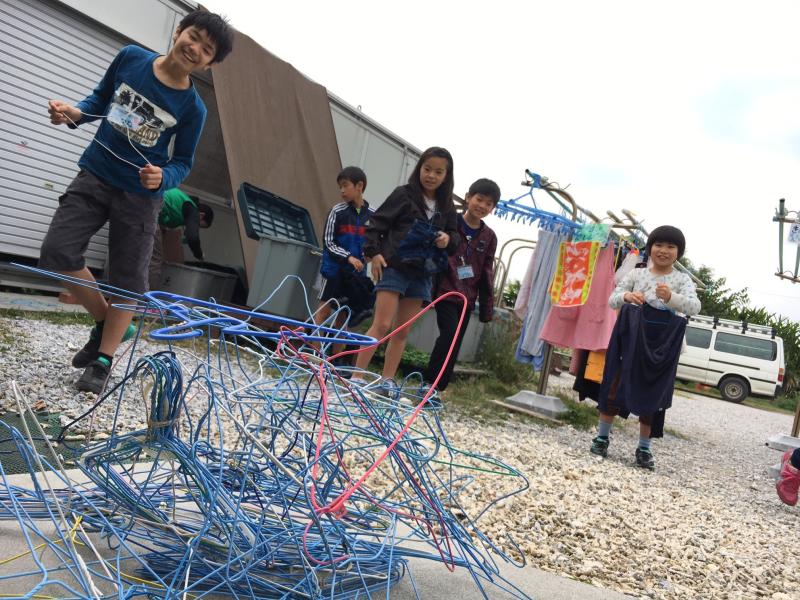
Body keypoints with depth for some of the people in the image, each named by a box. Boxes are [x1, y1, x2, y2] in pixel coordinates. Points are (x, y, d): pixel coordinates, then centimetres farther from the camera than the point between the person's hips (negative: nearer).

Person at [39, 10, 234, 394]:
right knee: (56, 253, -8)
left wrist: (162, 177, -25)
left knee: (127, 280, -1)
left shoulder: (193, 108, -10)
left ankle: (102, 361, 14)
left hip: (140, 195, -3)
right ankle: (103, 319, 16)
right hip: (94, 175, 3)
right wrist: (74, 112, -8)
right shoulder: (130, 57, -2)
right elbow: (102, 98, 12)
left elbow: (182, 163, -3)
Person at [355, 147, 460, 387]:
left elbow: (454, 234, 18)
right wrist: (373, 253, -13)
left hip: (421, 274, 5)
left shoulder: (447, 207, 10)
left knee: (402, 331, 7)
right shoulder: (403, 194, -2)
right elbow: (376, 223, -3)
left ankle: (387, 381, 14)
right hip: (394, 267, -5)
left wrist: (448, 239, -6)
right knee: (382, 325, -12)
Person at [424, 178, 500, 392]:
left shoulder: (489, 237, 9)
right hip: (446, 292, -5)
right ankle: (430, 383, -5)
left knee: (455, 343, 7)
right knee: (450, 334, -16)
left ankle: (438, 387, 17)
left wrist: (487, 308, 9)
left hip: (468, 297, 5)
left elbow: (487, 274, 12)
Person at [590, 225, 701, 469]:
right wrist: (626, 296, -23)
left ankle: (644, 448, 16)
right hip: (631, 332, 1)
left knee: (650, 392, 6)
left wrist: (671, 297, -35)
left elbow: (694, 307, -14)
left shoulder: (682, 279, 2)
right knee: (616, 383, 2)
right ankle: (602, 436, 15)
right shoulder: (636, 274, 6)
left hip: (662, 341, -1)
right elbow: (612, 299, 2)